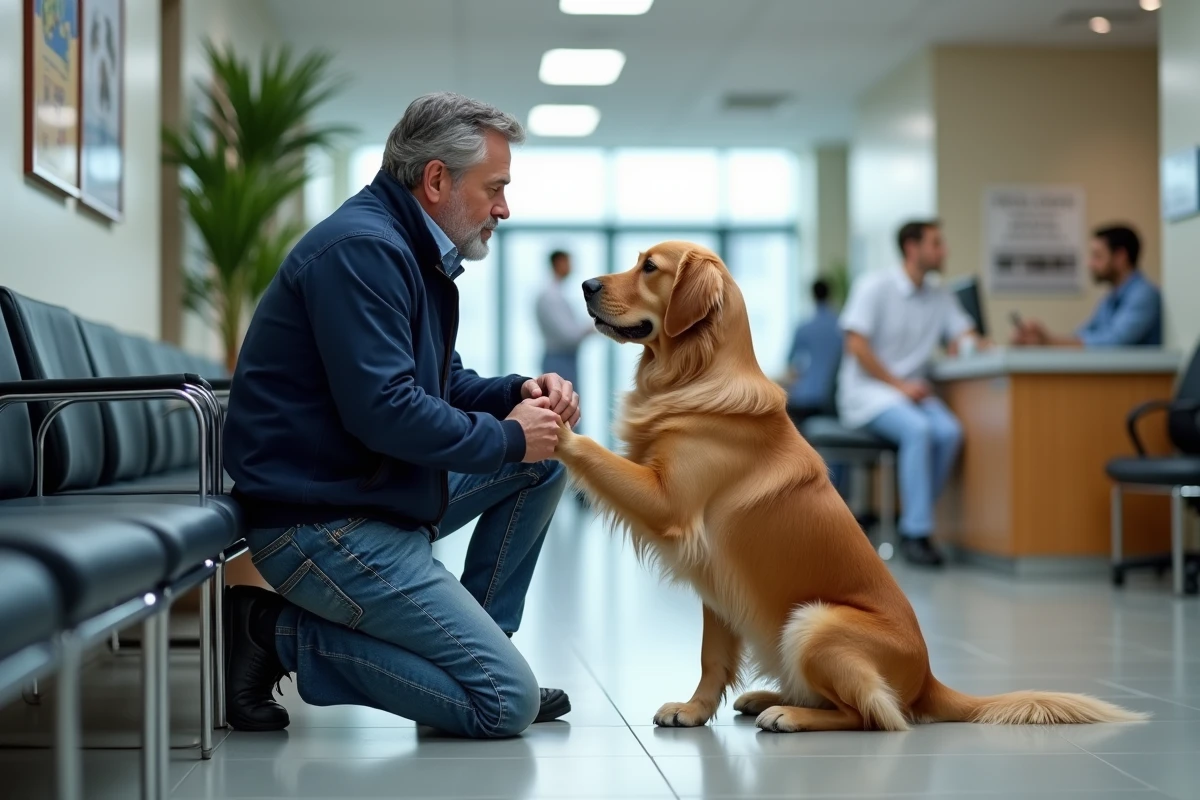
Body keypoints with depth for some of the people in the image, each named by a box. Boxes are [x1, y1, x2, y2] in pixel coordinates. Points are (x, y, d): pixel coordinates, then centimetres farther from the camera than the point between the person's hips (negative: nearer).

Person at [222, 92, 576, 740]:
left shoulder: (414, 251, 15)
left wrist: (520, 394, 2)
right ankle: (283, 636, -5)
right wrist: (506, 437, -13)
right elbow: (383, 411, -26)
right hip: (323, 523, -11)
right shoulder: (361, 248, -18)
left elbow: (442, 381, 22)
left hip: (384, 493, 11)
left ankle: (472, 643, 14)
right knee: (507, 704, -11)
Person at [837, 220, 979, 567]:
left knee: (949, 432, -25)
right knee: (918, 430, -33)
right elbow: (856, 346, -13)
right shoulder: (874, 286, -5)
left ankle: (913, 522, -14)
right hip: (867, 392, -6)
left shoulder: (942, 298, 12)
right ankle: (916, 533, -28)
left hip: (911, 392, 6)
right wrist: (899, 385, -18)